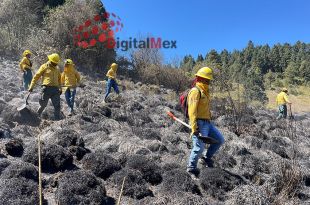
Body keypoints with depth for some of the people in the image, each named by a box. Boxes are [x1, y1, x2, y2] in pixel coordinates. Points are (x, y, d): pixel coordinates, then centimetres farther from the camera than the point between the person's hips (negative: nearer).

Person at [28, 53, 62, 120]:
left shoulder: (57, 69, 18)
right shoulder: (44, 66, 3)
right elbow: (36, 76, 1)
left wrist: (60, 88, 23)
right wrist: (31, 86, -5)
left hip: (55, 89, 4)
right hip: (47, 88, -4)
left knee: (57, 106, 0)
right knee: (43, 105, 1)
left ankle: (57, 119, 6)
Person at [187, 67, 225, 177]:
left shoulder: (204, 91, 18)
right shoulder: (195, 91, -13)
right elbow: (192, 110, -21)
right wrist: (194, 127, -26)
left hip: (207, 123, 10)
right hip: (199, 123, -10)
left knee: (220, 140, 11)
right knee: (199, 146, -8)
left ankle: (206, 158, 24)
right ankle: (191, 168, 12)